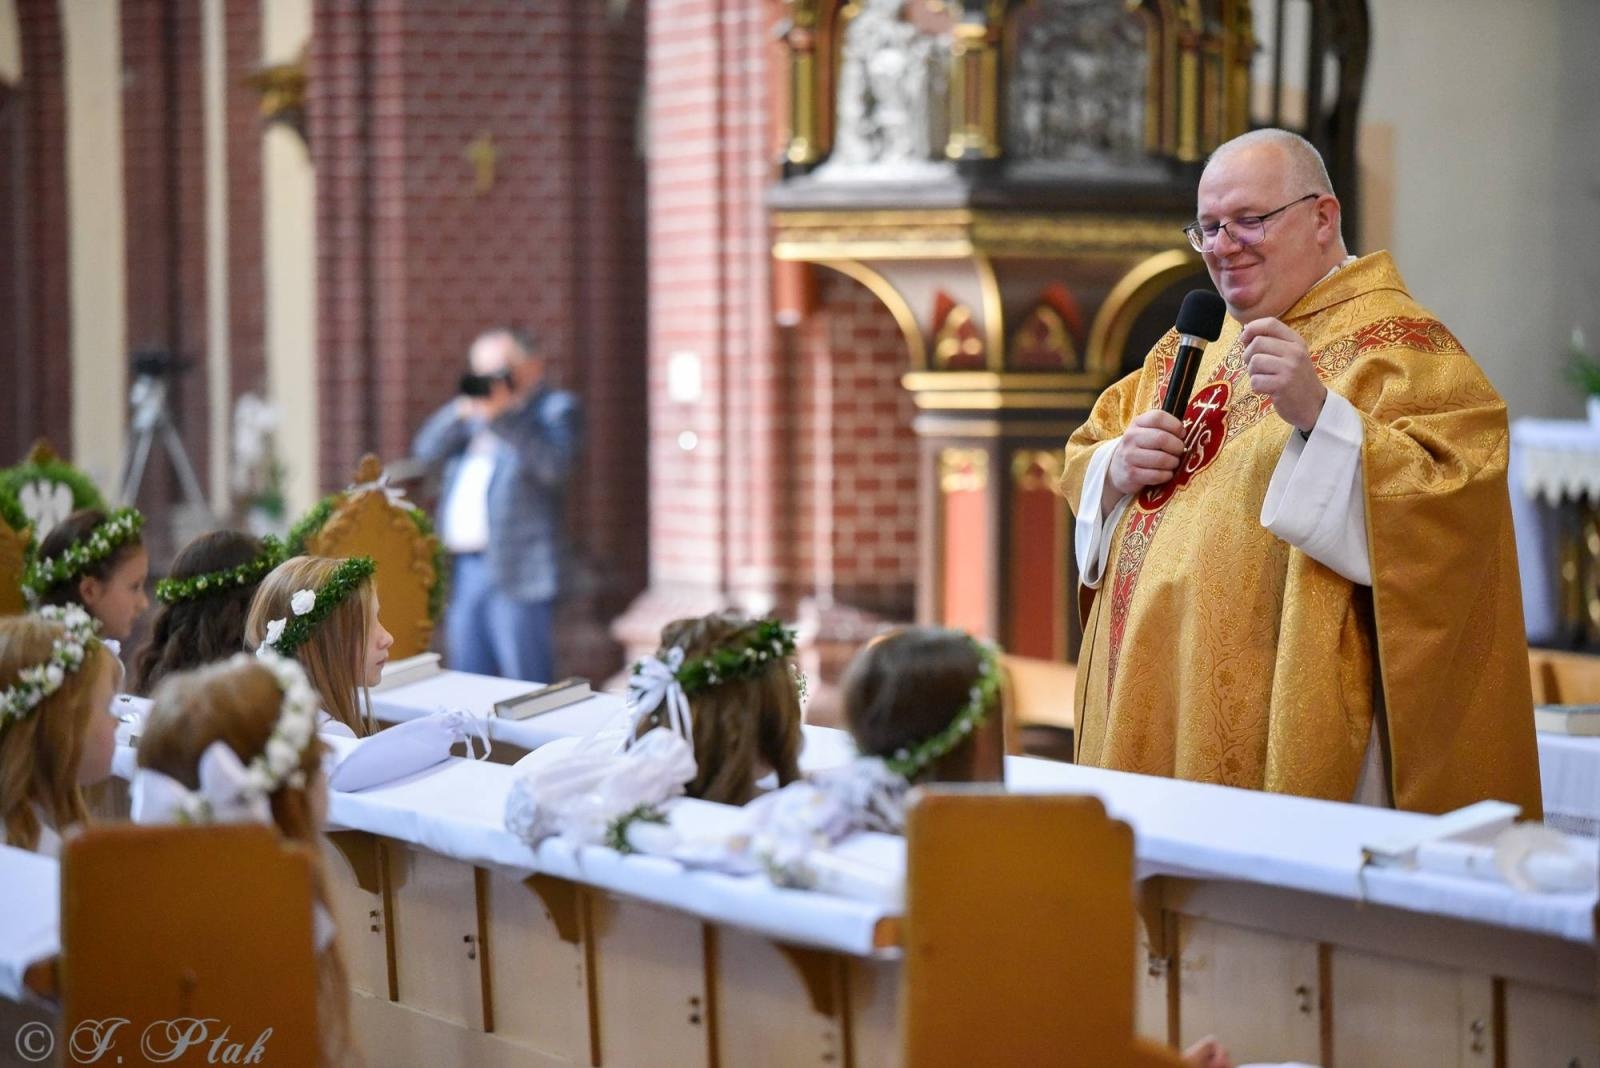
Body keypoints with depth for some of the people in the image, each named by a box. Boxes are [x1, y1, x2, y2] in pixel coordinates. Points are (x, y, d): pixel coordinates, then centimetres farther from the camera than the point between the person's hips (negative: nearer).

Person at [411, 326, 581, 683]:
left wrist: (503, 416, -20)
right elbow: (427, 450, 12)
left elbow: (554, 465, -16)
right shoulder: (478, 410, 22)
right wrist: (462, 411, -2)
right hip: (463, 569, 7)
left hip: (515, 573, -7)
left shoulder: (556, 408, 3)